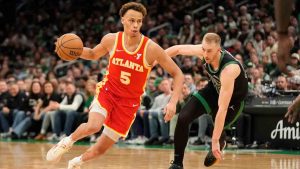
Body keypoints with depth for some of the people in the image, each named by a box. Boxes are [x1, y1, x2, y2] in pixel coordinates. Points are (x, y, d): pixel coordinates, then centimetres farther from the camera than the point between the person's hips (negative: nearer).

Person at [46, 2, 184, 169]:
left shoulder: (151, 49, -18)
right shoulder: (111, 39, -9)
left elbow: (178, 75, -12)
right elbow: (94, 54, 14)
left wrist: (173, 102, -25)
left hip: (129, 103, 0)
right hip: (107, 92, 0)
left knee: (101, 148, 3)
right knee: (93, 126, -31)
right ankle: (67, 142, 1)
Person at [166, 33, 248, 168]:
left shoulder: (229, 69, -43)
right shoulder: (203, 51, -26)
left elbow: (222, 108, -43)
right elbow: (178, 49, -5)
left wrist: (215, 141, -42)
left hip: (234, 98, -5)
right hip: (215, 88, 5)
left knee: (217, 135, -8)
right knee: (183, 118, -11)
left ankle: (220, 143, 32)